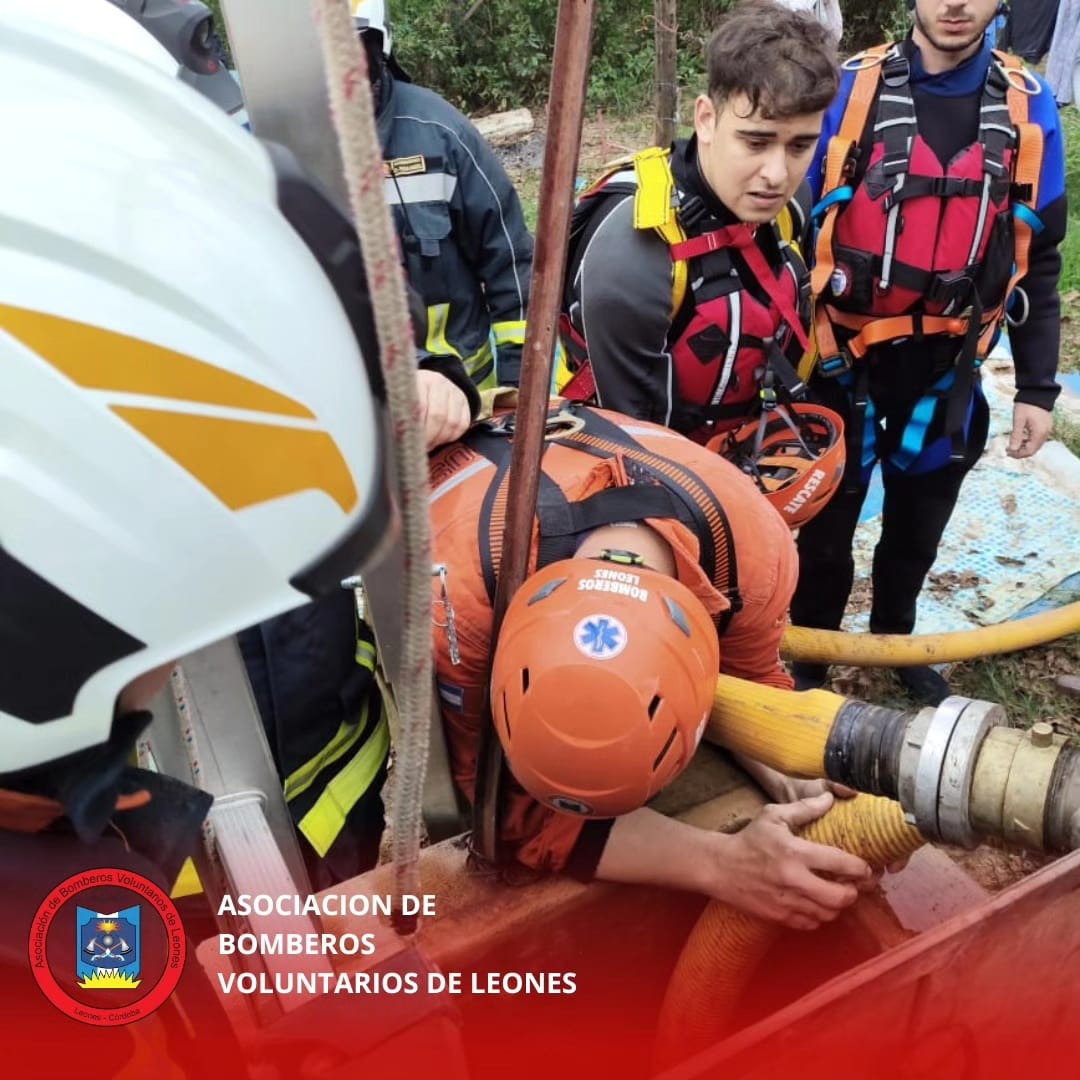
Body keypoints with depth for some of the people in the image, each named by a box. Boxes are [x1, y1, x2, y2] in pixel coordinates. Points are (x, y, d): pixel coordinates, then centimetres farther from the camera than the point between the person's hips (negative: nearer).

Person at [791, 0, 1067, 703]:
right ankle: (808, 660, 32)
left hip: (948, 368, 3)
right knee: (826, 524, 10)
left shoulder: (1029, 107, 0)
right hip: (843, 362, -2)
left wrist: (1038, 388, 3)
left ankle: (895, 641, 44)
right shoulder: (848, 91, -9)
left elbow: (1037, 263, 5)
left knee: (919, 525, 19)